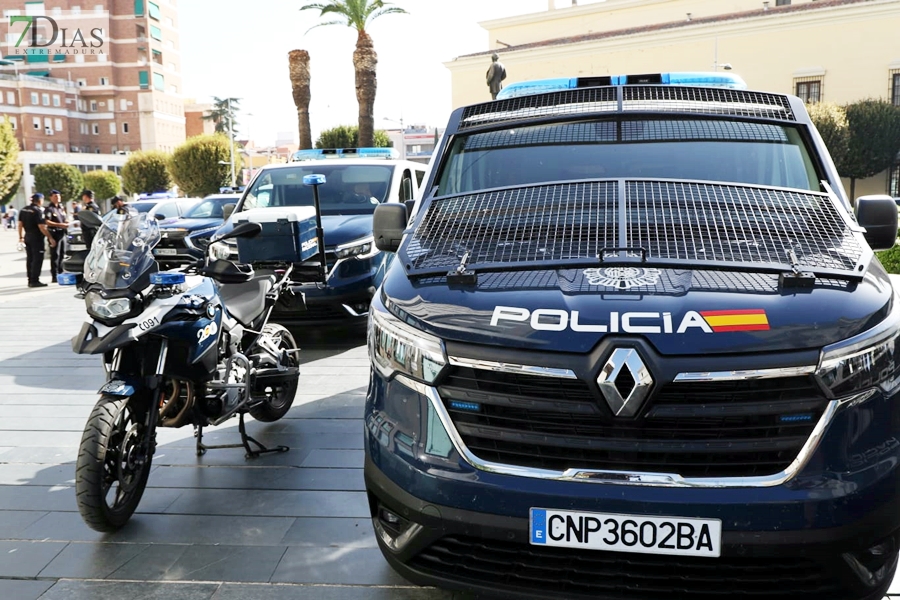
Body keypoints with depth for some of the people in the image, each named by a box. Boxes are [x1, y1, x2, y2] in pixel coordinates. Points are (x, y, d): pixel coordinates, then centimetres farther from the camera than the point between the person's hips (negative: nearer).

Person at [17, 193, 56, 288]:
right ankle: (35, 281, -6)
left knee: (29, 259, 13)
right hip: (36, 238, -8)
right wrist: (50, 238, -18)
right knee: (37, 259, -5)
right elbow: (41, 227, -20)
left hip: (27, 237, 8)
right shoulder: (37, 211, -16)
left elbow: (20, 224, 14)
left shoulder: (24, 210, 10)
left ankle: (30, 280, 18)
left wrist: (21, 236, 22)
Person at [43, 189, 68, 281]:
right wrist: (59, 224, -21)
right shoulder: (49, 209, -5)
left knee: (62, 255, 12)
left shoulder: (62, 207, 18)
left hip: (62, 233, 7)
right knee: (55, 255, -7)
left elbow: (66, 219, 24)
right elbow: (47, 222, -15)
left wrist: (67, 223, 2)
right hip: (54, 233, -7)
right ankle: (54, 276, -6)